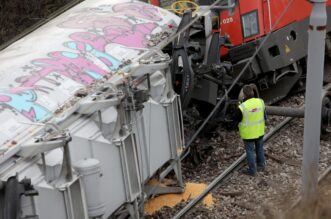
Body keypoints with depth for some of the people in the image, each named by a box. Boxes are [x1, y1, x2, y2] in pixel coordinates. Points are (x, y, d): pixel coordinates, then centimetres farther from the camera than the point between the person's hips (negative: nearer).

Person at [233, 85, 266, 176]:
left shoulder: (242, 107, -27)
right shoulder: (260, 102, -12)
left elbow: (235, 119, -13)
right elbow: (264, 116, 2)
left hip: (248, 133, -5)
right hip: (259, 131, 5)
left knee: (250, 151, 11)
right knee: (259, 148, 24)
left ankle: (252, 170, 23)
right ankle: (261, 165, 41)